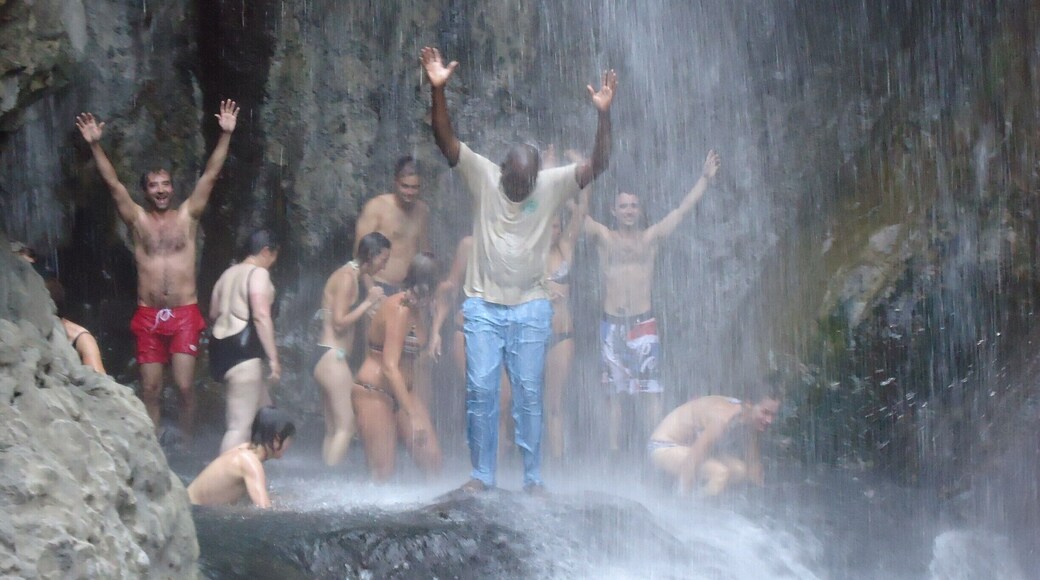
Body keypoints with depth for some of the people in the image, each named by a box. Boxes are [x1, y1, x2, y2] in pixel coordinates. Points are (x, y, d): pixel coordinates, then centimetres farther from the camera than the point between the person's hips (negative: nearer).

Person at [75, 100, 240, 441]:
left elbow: (211, 175, 2)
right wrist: (95, 145, -10)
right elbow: (113, 183, 1)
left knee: (185, 387, -7)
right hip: (148, 316, 1)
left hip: (185, 314, -1)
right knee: (150, 390, 1)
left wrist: (225, 135, -6)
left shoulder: (188, 216, 8)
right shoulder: (137, 219, 9)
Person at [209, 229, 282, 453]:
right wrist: (273, 357, -19)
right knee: (240, 425, -12)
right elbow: (261, 316, -20)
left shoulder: (229, 273, 18)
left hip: (222, 344, 10)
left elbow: (213, 313, 25)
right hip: (243, 349, -10)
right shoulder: (259, 273, -8)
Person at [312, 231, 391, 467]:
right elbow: (339, 322, -17)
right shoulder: (348, 277, -12)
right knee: (345, 427, -10)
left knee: (333, 429, 9)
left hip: (328, 357, 10)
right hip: (331, 357, -10)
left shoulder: (350, 275, 17)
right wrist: (368, 303, -12)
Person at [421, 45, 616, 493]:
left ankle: (533, 477, 9)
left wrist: (604, 115, -23)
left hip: (531, 308, 0)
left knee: (529, 393, 2)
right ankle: (481, 474, 9)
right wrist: (438, 90, -24)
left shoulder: (553, 184, -2)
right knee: (480, 391, 0)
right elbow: (445, 140, -11)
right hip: (483, 305, 0)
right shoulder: (482, 177, -3)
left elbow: (597, 165, -10)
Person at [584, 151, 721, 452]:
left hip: (643, 324, 0)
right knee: (614, 395, 3)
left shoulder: (651, 237, 10)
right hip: (611, 325, 0)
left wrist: (705, 178, 7)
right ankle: (614, 456, 7)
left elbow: (683, 209, 10)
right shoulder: (603, 237, 8)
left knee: (650, 394, -7)